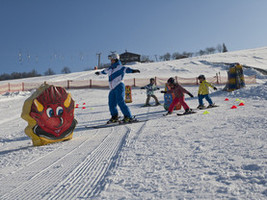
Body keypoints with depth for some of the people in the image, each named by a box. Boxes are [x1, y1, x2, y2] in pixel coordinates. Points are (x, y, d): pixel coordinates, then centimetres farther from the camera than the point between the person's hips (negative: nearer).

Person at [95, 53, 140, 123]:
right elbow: (104, 71, 42)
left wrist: (132, 70, -40)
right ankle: (114, 117, 19)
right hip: (112, 89, 8)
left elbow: (126, 69, -20)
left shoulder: (119, 67, -1)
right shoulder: (110, 69, 21)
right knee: (111, 104, 5)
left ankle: (128, 117, -13)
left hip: (119, 86, -8)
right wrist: (99, 72, 62)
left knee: (120, 102, -16)